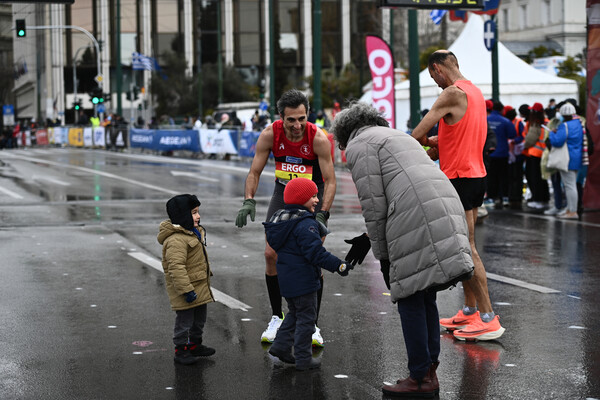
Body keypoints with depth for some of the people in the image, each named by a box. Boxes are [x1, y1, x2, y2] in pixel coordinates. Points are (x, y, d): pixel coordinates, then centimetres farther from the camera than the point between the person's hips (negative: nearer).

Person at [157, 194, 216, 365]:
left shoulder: (194, 232, 9)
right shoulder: (176, 240, -26)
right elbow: (176, 267, -30)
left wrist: (206, 273, 28)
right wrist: (187, 290, -31)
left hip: (199, 286, 10)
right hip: (184, 287, -10)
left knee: (199, 318, 20)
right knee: (184, 320, -2)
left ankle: (194, 344, 36)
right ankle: (181, 350, 10)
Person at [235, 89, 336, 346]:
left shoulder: (318, 138, -24)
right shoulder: (270, 134, -17)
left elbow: (330, 180, -22)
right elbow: (255, 172, -9)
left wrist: (322, 214, -33)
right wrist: (249, 200, -24)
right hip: (283, 192, 3)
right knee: (271, 255, -4)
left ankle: (313, 326, -3)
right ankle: (277, 318, 12)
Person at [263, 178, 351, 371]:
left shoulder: (283, 220, 11)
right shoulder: (305, 224, -21)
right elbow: (316, 252, -26)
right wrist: (338, 265, -22)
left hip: (286, 279, 9)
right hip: (303, 280, -9)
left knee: (295, 313, 23)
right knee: (306, 317, 1)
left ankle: (281, 346, 19)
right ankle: (303, 359, 5)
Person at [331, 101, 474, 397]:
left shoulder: (359, 146, 8)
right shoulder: (398, 137, 35)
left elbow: (373, 205, -1)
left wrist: (382, 255, 6)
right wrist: (367, 240, 35)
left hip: (417, 223, -8)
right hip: (447, 213, 9)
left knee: (410, 301, 0)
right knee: (425, 299, 16)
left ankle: (420, 380, 3)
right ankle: (430, 371, 20)